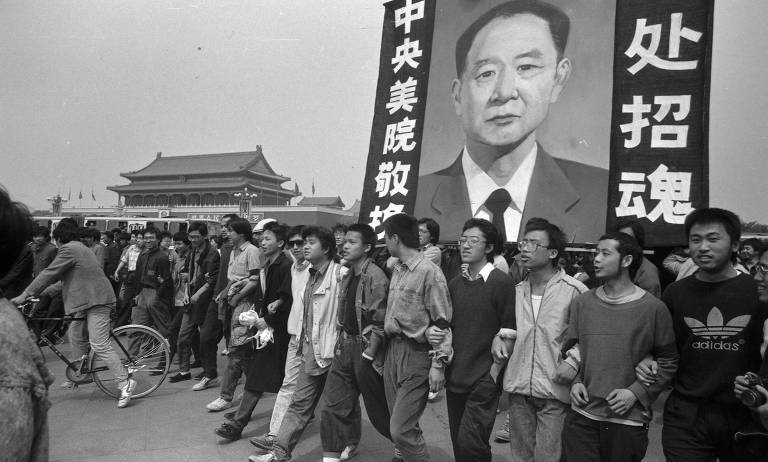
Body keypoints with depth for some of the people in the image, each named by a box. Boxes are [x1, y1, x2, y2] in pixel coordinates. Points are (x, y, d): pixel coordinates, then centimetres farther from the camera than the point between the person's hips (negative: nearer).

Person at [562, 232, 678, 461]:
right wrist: (575, 381, -3)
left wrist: (636, 392, -10)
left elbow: (668, 362, 0)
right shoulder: (581, 302, 3)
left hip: (629, 420, -2)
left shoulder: (653, 308, -6)